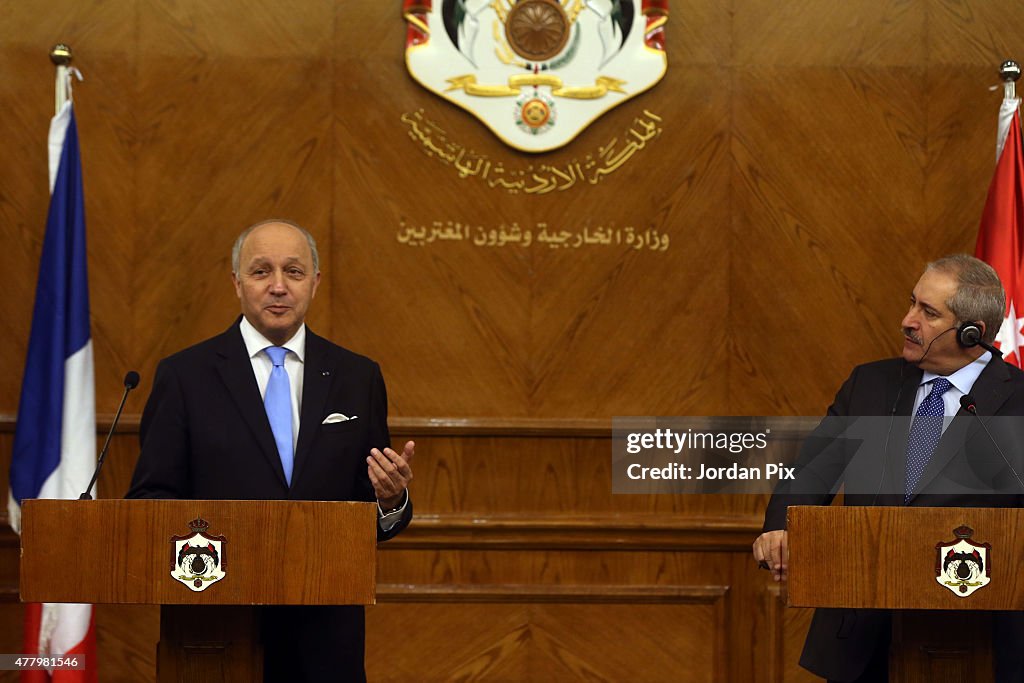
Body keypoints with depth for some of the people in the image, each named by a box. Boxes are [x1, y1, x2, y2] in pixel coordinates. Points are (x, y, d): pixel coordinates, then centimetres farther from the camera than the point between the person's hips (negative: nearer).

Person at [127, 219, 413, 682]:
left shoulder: (357, 378, 9)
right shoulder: (184, 375, 2)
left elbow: (375, 518, 10)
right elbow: (149, 498, -1)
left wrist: (391, 499, -12)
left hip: (325, 627, 2)